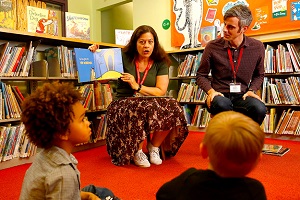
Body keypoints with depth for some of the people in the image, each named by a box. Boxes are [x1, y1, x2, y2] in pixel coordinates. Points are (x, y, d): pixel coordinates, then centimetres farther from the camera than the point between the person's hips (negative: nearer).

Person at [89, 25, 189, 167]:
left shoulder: (160, 63, 7)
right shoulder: (124, 58, 5)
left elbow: (161, 91, -4)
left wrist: (138, 87, -14)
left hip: (152, 103, 2)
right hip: (123, 105, -2)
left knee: (172, 107, -28)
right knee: (143, 108, -37)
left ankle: (154, 146, -3)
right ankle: (137, 151, -10)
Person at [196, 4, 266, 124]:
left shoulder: (257, 47, 3)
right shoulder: (213, 46, -3)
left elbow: (259, 75, 19)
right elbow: (201, 75, 7)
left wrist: (251, 90, -1)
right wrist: (210, 91, -11)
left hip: (242, 96, 2)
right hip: (220, 95, -2)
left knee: (259, 109, -32)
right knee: (222, 105, -39)